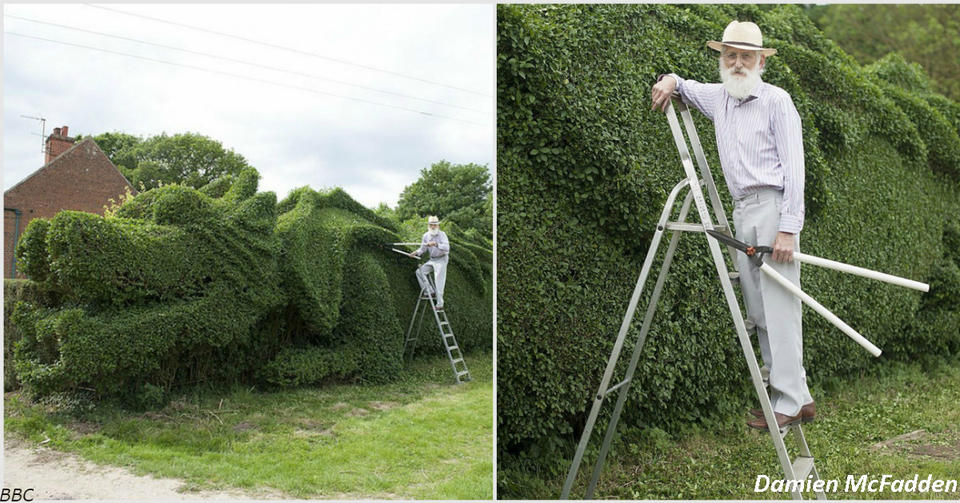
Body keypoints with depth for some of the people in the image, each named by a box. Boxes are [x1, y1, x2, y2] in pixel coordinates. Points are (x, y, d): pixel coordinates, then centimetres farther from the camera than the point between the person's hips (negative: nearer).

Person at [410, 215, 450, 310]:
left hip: (441, 260, -6)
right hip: (432, 260, 6)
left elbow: (446, 247, -28)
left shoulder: (442, 234, -16)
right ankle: (429, 291, 2)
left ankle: (440, 304, -3)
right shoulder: (426, 235, 1)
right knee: (419, 271, -5)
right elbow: (422, 248, 7)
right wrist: (416, 253, -14)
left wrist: (436, 244, -43)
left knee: (439, 282, -8)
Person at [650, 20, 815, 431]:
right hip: (741, 212, 7)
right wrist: (670, 80, 10)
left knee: (779, 307, -9)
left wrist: (788, 228, -17)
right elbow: (684, 87, 36)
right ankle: (799, 395, 13)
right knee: (757, 311, 6)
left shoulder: (776, 101, -4)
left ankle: (790, 402, -5)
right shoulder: (718, 97, 16)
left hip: (772, 207, -7)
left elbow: (793, 168, -9)